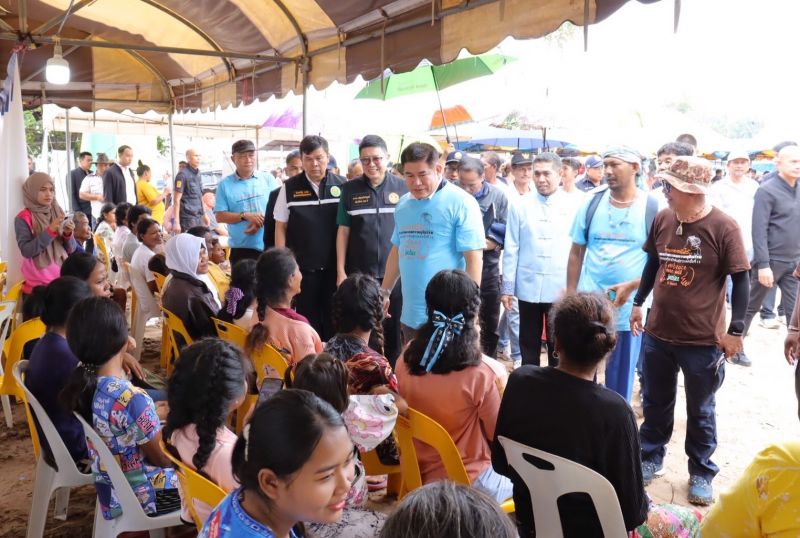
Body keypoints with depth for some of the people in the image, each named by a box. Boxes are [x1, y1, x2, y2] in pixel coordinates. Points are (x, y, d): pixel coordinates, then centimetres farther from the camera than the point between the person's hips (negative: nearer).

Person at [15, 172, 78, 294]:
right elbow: (26, 251, -16)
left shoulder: (58, 213, 7)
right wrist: (50, 231, -22)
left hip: (63, 276, 4)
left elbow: (71, 249, 6)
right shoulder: (23, 218, -5)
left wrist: (68, 234, -13)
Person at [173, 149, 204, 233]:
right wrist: (176, 222, -17)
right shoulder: (183, 174, -10)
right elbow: (177, 199, -12)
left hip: (199, 217, 7)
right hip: (188, 218, -7)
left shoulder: (198, 174, 13)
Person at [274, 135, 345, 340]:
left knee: (333, 321, 9)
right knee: (307, 319, 9)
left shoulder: (341, 186, -1)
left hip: (334, 266, 0)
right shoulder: (289, 188, 0)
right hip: (302, 267, 0)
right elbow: (280, 227, 4)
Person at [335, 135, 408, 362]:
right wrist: (340, 271, -1)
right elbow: (343, 231, 3)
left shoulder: (403, 188, 0)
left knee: (394, 331, 10)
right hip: (359, 273, 0)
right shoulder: (350, 189, 2)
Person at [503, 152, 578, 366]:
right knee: (529, 346, 12)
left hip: (562, 290, -1)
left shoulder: (574, 207, -1)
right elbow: (511, 249, 3)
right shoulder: (520, 206, 2)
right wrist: (507, 287, 2)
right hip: (528, 288, 1)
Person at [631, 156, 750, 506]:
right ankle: (650, 459, 38)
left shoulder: (723, 227, -15)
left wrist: (736, 329, -10)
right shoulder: (662, 220, -1)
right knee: (655, 403, 19)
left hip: (702, 339, -4)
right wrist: (638, 303, 15)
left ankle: (701, 473, 31)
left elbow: (740, 280, -9)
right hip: (657, 333, 4)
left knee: (700, 411, 13)